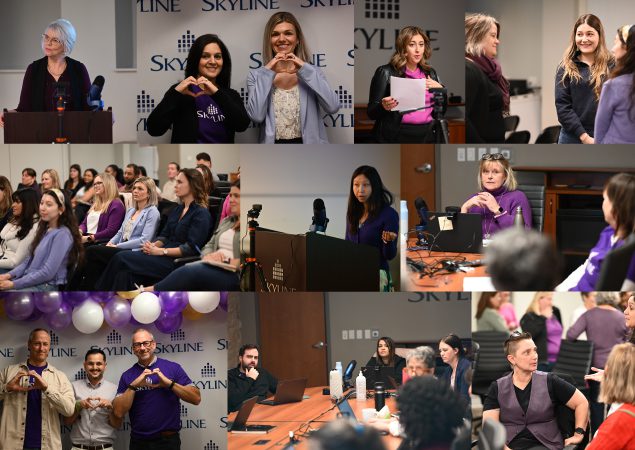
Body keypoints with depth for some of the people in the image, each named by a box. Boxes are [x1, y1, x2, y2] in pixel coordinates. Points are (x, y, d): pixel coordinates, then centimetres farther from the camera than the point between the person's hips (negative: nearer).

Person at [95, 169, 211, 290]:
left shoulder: (201, 213, -7)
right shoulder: (178, 209, 20)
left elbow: (191, 248, -16)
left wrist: (161, 251, -17)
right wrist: (154, 245, -5)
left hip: (176, 261, -8)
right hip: (165, 256, 8)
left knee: (121, 258, -17)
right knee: (125, 273, -18)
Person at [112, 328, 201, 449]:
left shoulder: (173, 368, -1)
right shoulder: (127, 376, 4)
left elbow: (196, 398, -7)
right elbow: (118, 413, -5)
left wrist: (169, 383, -18)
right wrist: (133, 386, -15)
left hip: (168, 440, -2)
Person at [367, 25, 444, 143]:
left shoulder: (430, 73, 17)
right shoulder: (386, 72, 1)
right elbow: (372, 112, -1)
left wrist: (440, 89, 2)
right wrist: (384, 106, -23)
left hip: (427, 135, 4)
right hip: (398, 136, -4)